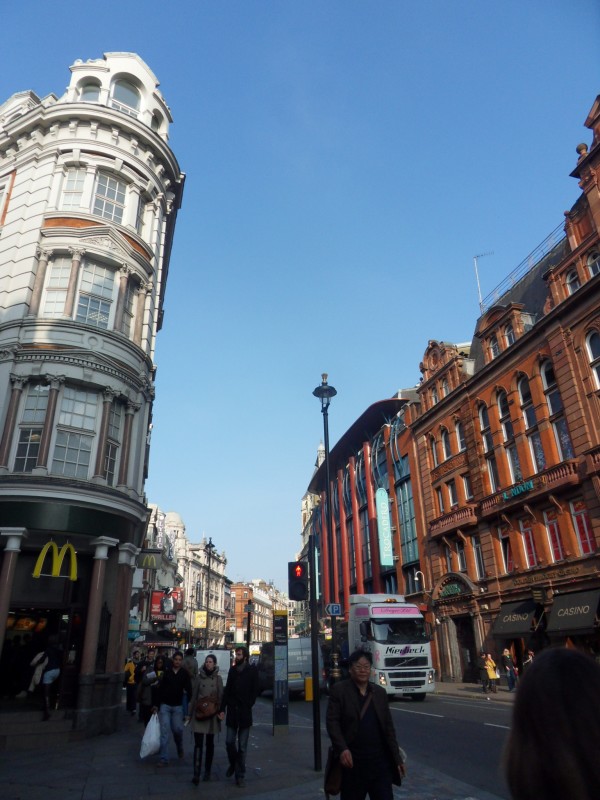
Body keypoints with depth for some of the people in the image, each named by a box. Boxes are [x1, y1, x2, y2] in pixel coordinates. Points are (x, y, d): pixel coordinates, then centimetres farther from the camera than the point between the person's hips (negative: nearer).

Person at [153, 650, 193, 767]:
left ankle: (180, 748, 32)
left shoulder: (185, 673, -2)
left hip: (178, 706, 0)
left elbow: (188, 689, -5)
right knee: (164, 731, -3)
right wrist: (156, 704, 3)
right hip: (165, 705, 0)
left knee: (178, 729, 1)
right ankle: (163, 759, 4)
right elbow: (160, 688, 4)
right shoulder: (166, 672, 0)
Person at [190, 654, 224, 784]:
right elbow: (194, 696, 6)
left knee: (210, 743, 11)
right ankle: (196, 774, -8)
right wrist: (190, 712, 8)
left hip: (212, 714, 0)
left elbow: (220, 696, 1)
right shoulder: (199, 677, 1)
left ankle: (207, 771, 24)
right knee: (198, 744, -7)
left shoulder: (218, 678, 0)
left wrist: (220, 711, -7)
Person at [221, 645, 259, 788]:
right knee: (229, 742, 6)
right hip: (232, 711, 3)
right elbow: (227, 690, 7)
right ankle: (233, 763, 33)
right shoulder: (232, 670, 7)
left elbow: (254, 691, -4)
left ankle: (240, 775, 14)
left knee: (242, 746, 3)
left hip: (245, 712, -3)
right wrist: (222, 708, 1)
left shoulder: (252, 670, -3)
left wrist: (248, 706, -11)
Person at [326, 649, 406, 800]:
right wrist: (342, 749, -22)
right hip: (353, 762, -3)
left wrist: (397, 758, 8)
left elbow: (388, 727, 11)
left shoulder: (380, 692, 9)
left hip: (380, 761, 3)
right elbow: (332, 722, -9)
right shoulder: (339, 690, -5)